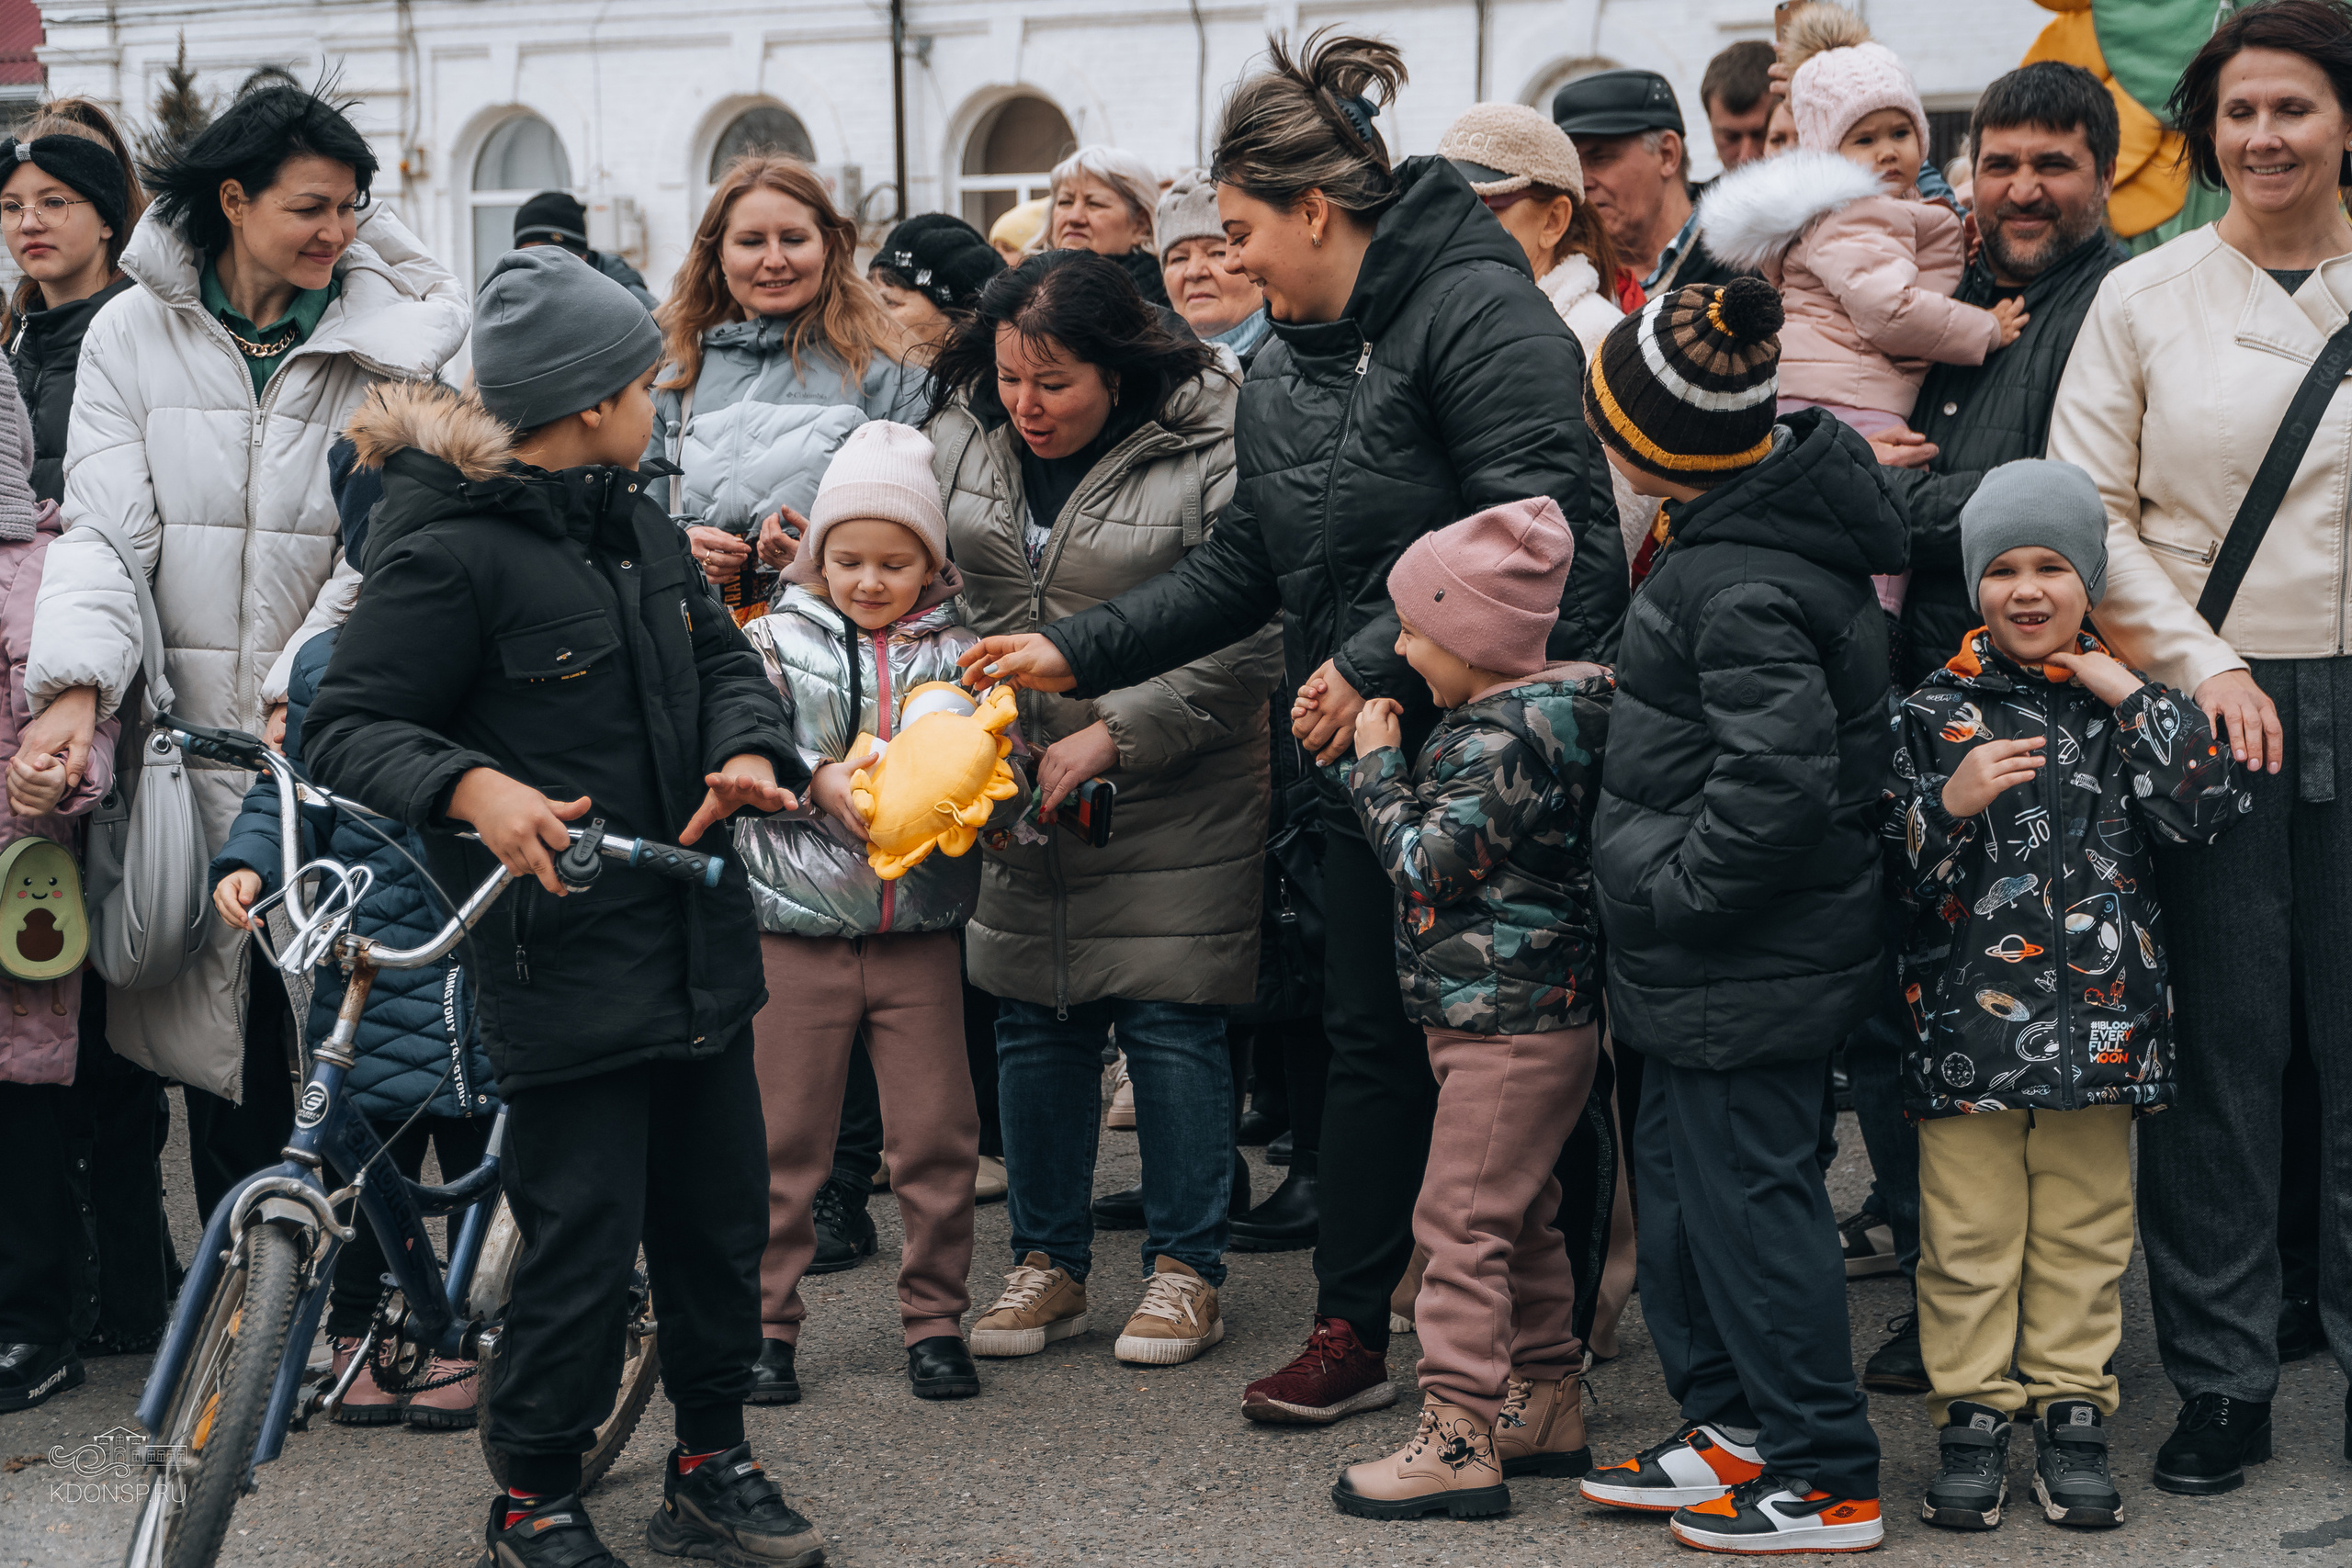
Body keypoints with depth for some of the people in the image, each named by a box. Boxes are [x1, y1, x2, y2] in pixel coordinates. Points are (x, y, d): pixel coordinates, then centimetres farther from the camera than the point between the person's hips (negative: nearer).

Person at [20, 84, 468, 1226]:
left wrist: (301, 695, -13)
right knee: (217, 1005, 3)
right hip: (189, 729, 1)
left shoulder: (386, 344, 2)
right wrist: (75, 685, -19)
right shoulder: (133, 334, 5)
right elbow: (103, 524, -4)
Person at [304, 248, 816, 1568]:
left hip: (697, 939, 8)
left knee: (723, 1212, 15)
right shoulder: (452, 553, -15)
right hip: (565, 953, -8)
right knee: (584, 1239, -2)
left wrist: (751, 750, -6)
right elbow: (346, 725, -15)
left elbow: (722, 657, 16)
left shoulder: (639, 525, 10)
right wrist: (472, 786, -33)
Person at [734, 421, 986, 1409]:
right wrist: (820, 781, -22)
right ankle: (765, 1322, 15)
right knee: (784, 1136, 4)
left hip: (920, 929, 1)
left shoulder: (955, 651, 6)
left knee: (936, 1134, 4)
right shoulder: (780, 639, 3)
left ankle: (935, 1318, 17)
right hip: (798, 924, -1)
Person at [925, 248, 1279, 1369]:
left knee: (1171, 1024, 0)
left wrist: (1115, 737, -19)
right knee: (1034, 1025, 10)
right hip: (1009, 793, 5)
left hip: (1171, 801, -4)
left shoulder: (1209, 454, -13)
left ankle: (1185, 1269, 14)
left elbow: (1242, 643, -14)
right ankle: (1047, 1262, 23)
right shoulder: (959, 437, 3)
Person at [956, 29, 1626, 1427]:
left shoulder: (1475, 310, -15)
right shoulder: (1286, 370, 13)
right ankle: (1353, 1330, 21)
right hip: (1367, 751, 8)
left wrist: (1378, 662, -21)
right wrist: (1078, 654, 9)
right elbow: (1244, 568, 18)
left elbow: (1539, 527, -23)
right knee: (1372, 1036, 12)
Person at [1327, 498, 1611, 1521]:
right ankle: (1544, 1406, 28)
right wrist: (1390, 763, 10)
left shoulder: (1505, 739, -21)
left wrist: (1377, 765, -8)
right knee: (1519, 1217, 18)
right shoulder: (1528, 714, 10)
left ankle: (1461, 1441, -5)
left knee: (1461, 1218, -7)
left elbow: (1424, 861, -19)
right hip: (1533, 1013, 11)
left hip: (1510, 1023, -11)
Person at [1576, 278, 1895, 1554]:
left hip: (1746, 965, -10)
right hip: (1715, 960, 10)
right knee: (1676, 1170, 20)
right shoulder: (1776, 509, 6)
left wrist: (1674, 893, -20)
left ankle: (1827, 1481, 11)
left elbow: (1778, 782, -32)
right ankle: (1731, 1429, 33)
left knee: (1746, 1191, 0)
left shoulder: (1743, 589, -25)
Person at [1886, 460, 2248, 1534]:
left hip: (2098, 1020, 1)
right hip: (1969, 1020, -1)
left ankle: (2072, 1414, 20)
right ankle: (1971, 1418, 15)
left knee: (2085, 1230, 9)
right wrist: (1951, 805, -20)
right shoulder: (1940, 709, 1)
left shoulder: (2126, 701, 6)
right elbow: (1899, 869, -1)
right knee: (1968, 1234, 4)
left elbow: (2202, 816, -7)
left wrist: (2132, 699, -11)